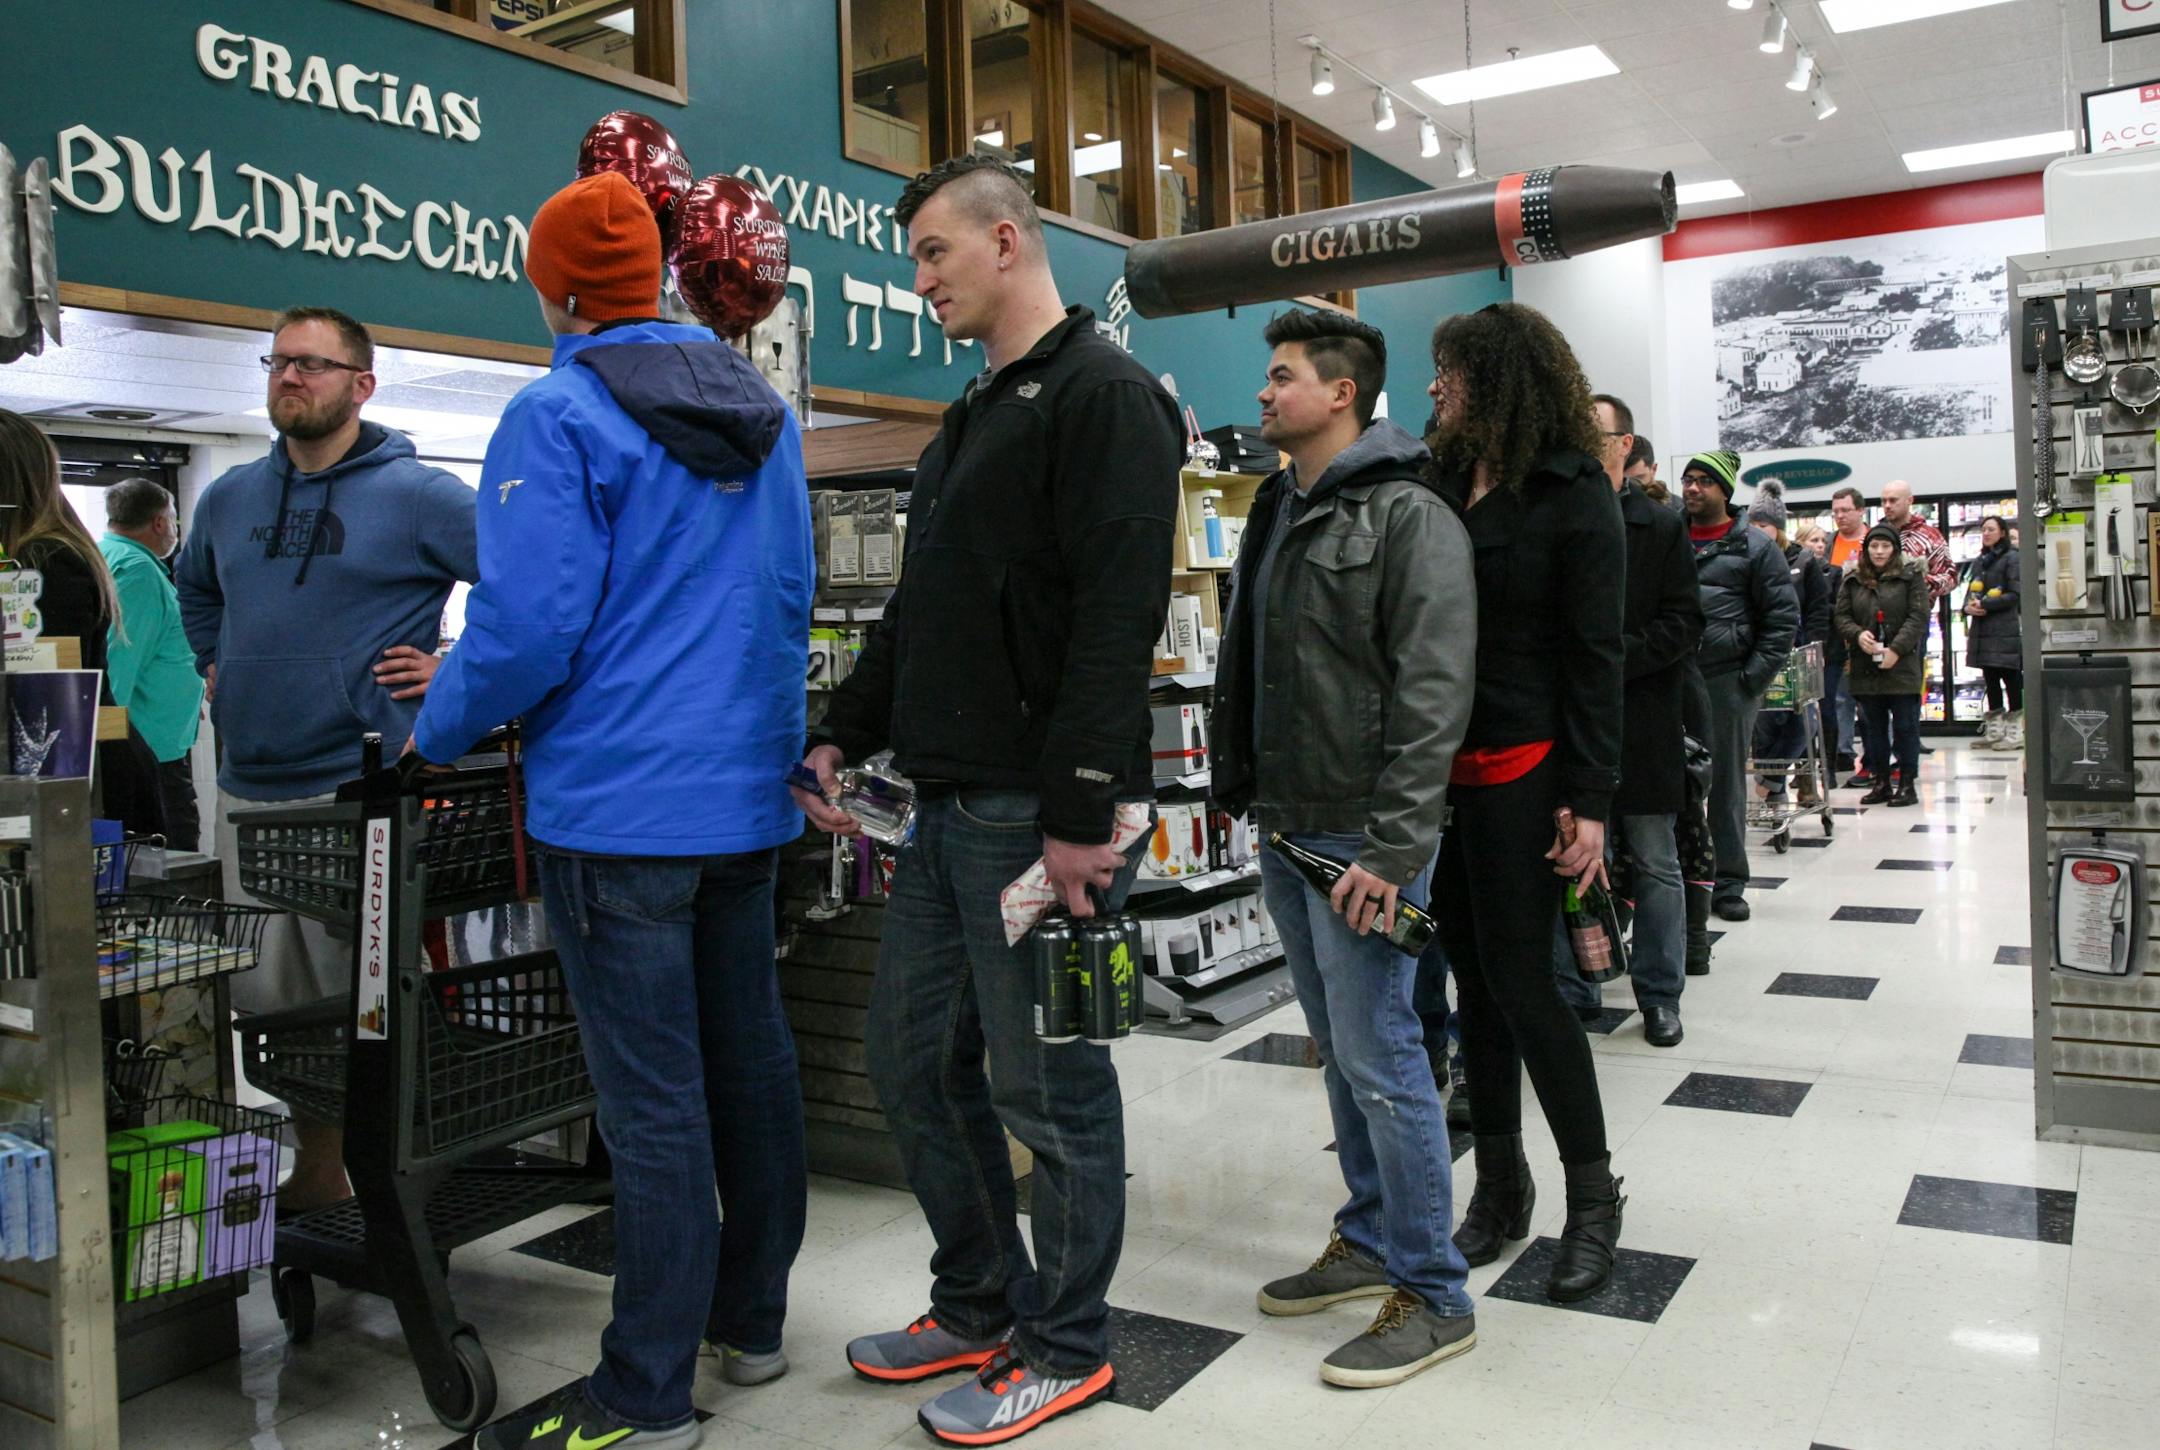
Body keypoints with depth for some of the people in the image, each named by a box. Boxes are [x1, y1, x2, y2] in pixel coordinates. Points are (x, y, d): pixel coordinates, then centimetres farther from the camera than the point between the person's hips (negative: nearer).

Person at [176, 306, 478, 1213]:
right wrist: (215, 665, 19)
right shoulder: (231, 498, 14)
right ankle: (316, 1172, 29)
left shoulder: (416, 496, -6)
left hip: (362, 790, -7)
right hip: (247, 790, 7)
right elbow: (194, 584, 34)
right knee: (267, 1000, 14)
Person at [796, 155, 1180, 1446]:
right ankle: (980, 1305, 33)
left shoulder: (1105, 397, -10)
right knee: (915, 1062, 16)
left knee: (1051, 1090, 3)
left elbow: (1117, 617, -20)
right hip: (952, 807, 10)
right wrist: (846, 735, 16)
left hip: (1040, 817, -10)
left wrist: (1079, 814, -24)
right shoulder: (977, 418, 20)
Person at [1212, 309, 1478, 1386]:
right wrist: (1242, 787, 16)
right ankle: (1370, 1240, 32)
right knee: (1338, 1046, 17)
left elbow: (1432, 695, -19)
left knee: (1380, 1058, -4)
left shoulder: (1408, 517, -12)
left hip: (1361, 839, -9)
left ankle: (1432, 1297, 9)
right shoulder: (1277, 512, 16)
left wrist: (1393, 847, -23)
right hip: (1284, 830, 9)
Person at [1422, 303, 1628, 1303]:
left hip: (1522, 772, -6)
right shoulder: (1439, 486, 11)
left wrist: (1589, 801, -13)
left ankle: (1593, 1195, 15)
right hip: (1438, 770, 6)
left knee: (1522, 983, -3)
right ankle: (1500, 1186, 25)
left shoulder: (1574, 497, -5)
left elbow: (1595, 656, -9)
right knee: (1475, 984, 12)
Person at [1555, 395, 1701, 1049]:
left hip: (1640, 719, -1)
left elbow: (1684, 622, -3)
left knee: (1654, 864, 7)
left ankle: (1660, 994, 19)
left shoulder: (1662, 527, 3)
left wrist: (1613, 657, -15)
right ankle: (1571, 989, 19)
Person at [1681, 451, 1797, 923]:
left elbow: (1783, 615, 0)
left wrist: (1756, 676, -8)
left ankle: (1728, 883, 12)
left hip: (1728, 680, -2)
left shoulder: (1754, 547, 3)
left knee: (1727, 782, 4)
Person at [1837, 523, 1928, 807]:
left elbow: (1918, 617, -6)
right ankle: (1881, 782, 17)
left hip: (1901, 665, -3)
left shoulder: (1911, 576, 1)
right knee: (1874, 727, 9)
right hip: (1865, 666, 4)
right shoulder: (1853, 580, 10)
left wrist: (1896, 649, -16)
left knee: (1905, 725, 0)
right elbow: (1842, 616, 8)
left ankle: (1907, 783, 7)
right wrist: (1858, 635, -13)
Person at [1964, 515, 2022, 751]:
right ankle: (1994, 730, 13)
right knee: (1990, 679, 9)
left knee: (2011, 678, -5)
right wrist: (1968, 607, -3)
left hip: (2005, 630, -7)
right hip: (1982, 630, 7)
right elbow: (1970, 590, 19)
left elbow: (2015, 595, -10)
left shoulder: (2012, 558, -4)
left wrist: (1984, 605, -16)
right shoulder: (1979, 561, 18)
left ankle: (2016, 731, -2)